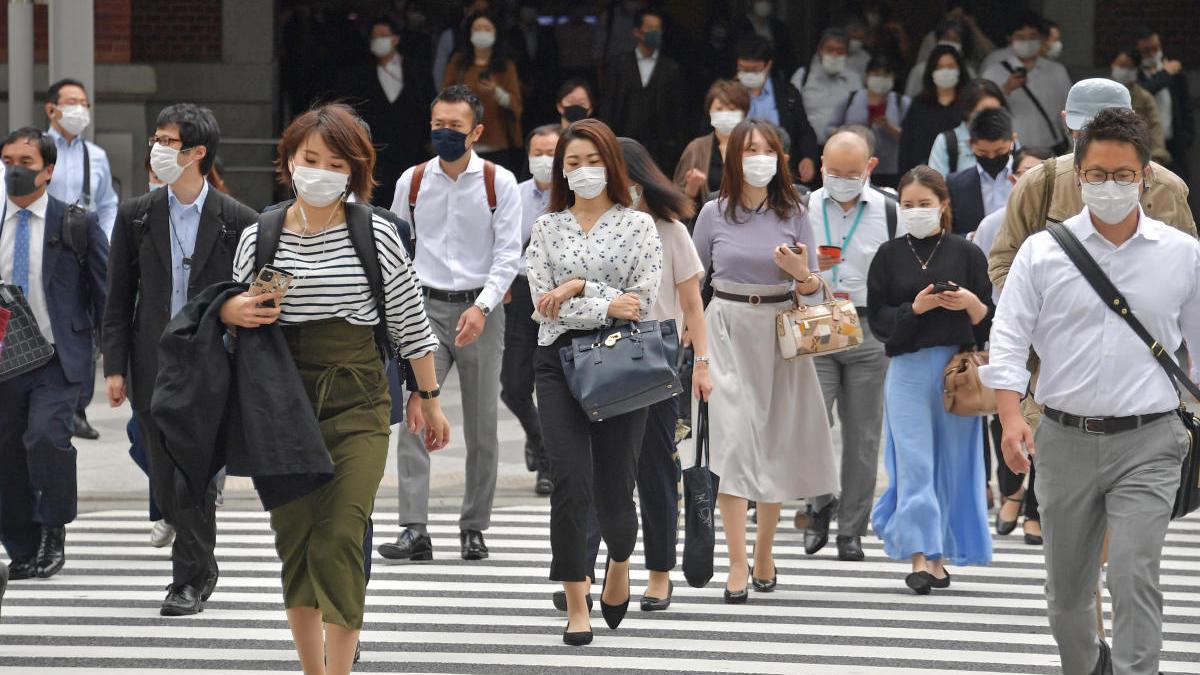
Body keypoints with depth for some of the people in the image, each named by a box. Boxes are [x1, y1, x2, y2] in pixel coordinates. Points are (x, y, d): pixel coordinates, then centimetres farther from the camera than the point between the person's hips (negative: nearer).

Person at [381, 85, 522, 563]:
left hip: (480, 312, -1)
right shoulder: (412, 182, 5)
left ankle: (474, 529, 16)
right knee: (414, 416, -13)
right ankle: (414, 531, -15)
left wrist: (481, 308, -16)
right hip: (426, 308, 1)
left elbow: (508, 253, -4)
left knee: (482, 426, 5)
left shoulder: (498, 182, -1)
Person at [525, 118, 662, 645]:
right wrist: (607, 306, -10)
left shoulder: (638, 226, 3)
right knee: (569, 485, -10)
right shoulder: (547, 227, 9)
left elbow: (642, 301, -6)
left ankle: (619, 563, 35)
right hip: (559, 361, 1)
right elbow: (544, 302, -2)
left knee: (614, 488, 1)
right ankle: (576, 607, -4)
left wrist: (579, 287, -11)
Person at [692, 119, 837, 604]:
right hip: (728, 331, -2)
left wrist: (801, 272, -17)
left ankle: (764, 553, 22)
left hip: (780, 334, 2)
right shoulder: (714, 213, 0)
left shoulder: (794, 214, 2)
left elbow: (812, 288, 5)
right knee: (733, 440, -10)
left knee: (775, 444, 7)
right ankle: (737, 565, -12)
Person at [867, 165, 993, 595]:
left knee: (952, 462, 4)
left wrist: (971, 304, -15)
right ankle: (919, 557, -10)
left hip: (957, 365, 0)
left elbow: (990, 323, 6)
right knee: (914, 463, -8)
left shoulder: (966, 254, 4)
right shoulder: (889, 257, 7)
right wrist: (915, 308, -12)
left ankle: (941, 557, 14)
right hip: (908, 368, 0)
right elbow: (878, 320, 3)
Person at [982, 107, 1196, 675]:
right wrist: (1011, 416, -14)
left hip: (1147, 442, -2)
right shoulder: (1043, 251, 1)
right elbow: (1009, 340, 0)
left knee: (1134, 576, -17)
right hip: (1066, 438, 2)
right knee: (1066, 589, 13)